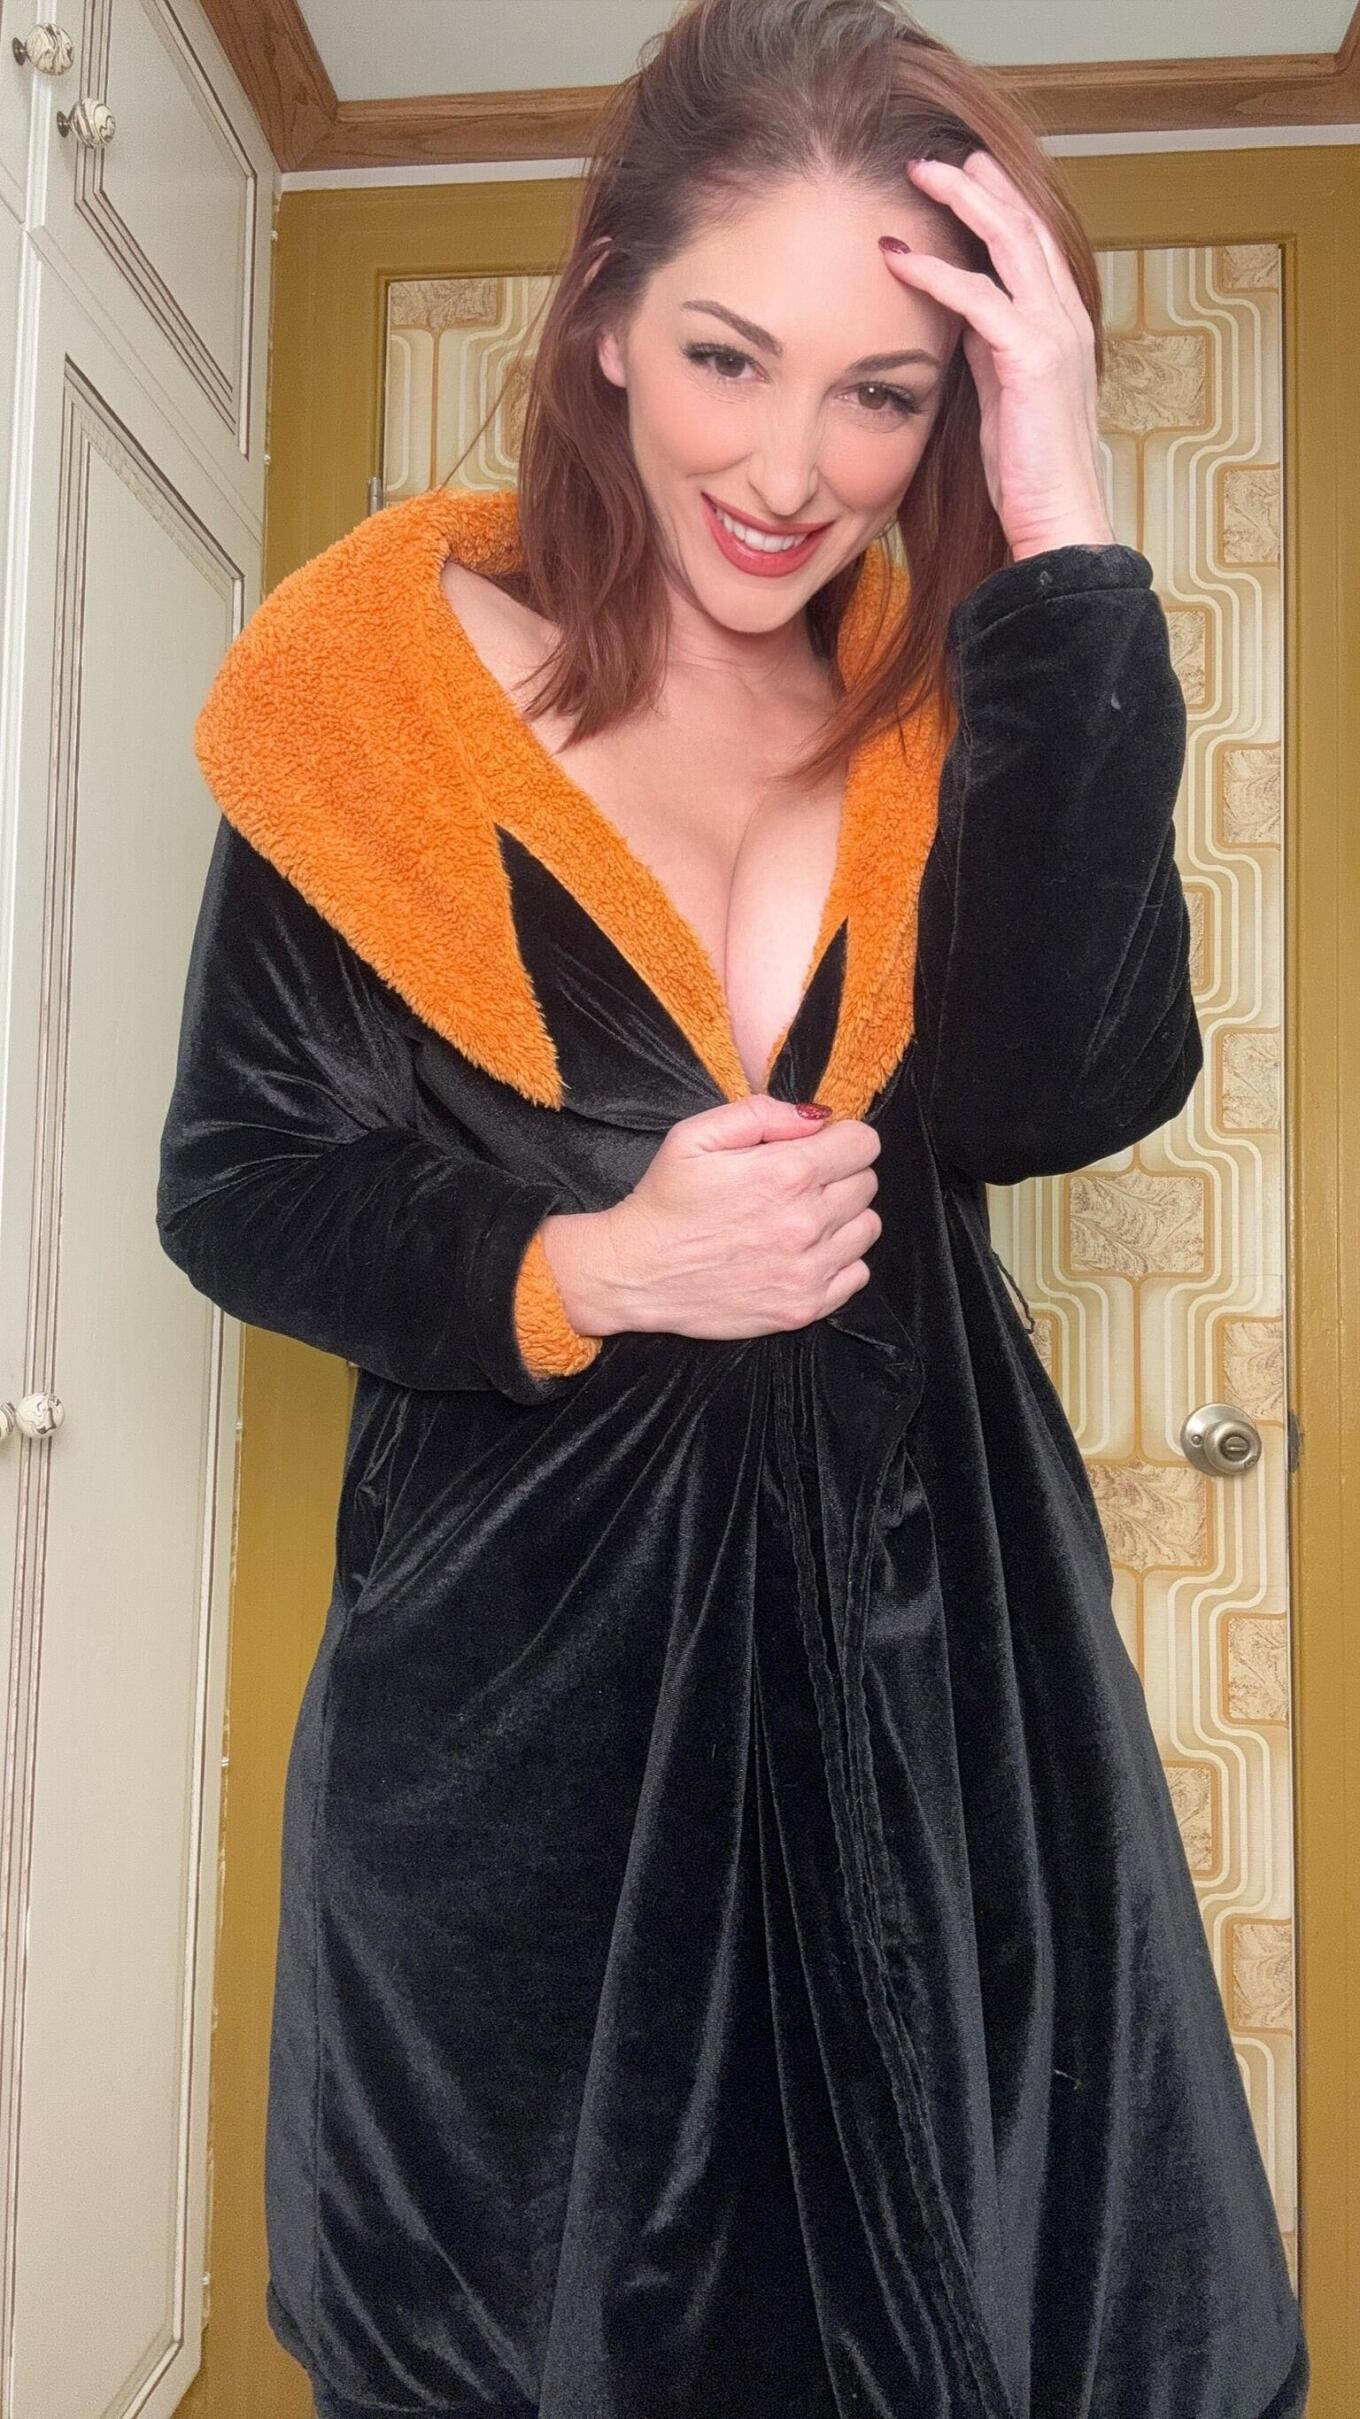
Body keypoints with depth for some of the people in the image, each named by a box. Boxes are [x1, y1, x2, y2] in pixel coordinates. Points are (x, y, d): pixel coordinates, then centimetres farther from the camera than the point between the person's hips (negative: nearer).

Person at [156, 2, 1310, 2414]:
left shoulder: (954, 701, 2)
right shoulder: (390, 688, -5)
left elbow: (1073, 1085, -16)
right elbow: (237, 1185, -2)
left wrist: (1063, 538, -18)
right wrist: (579, 1271, -19)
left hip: (925, 1635, 2)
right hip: (514, 1649, -1)